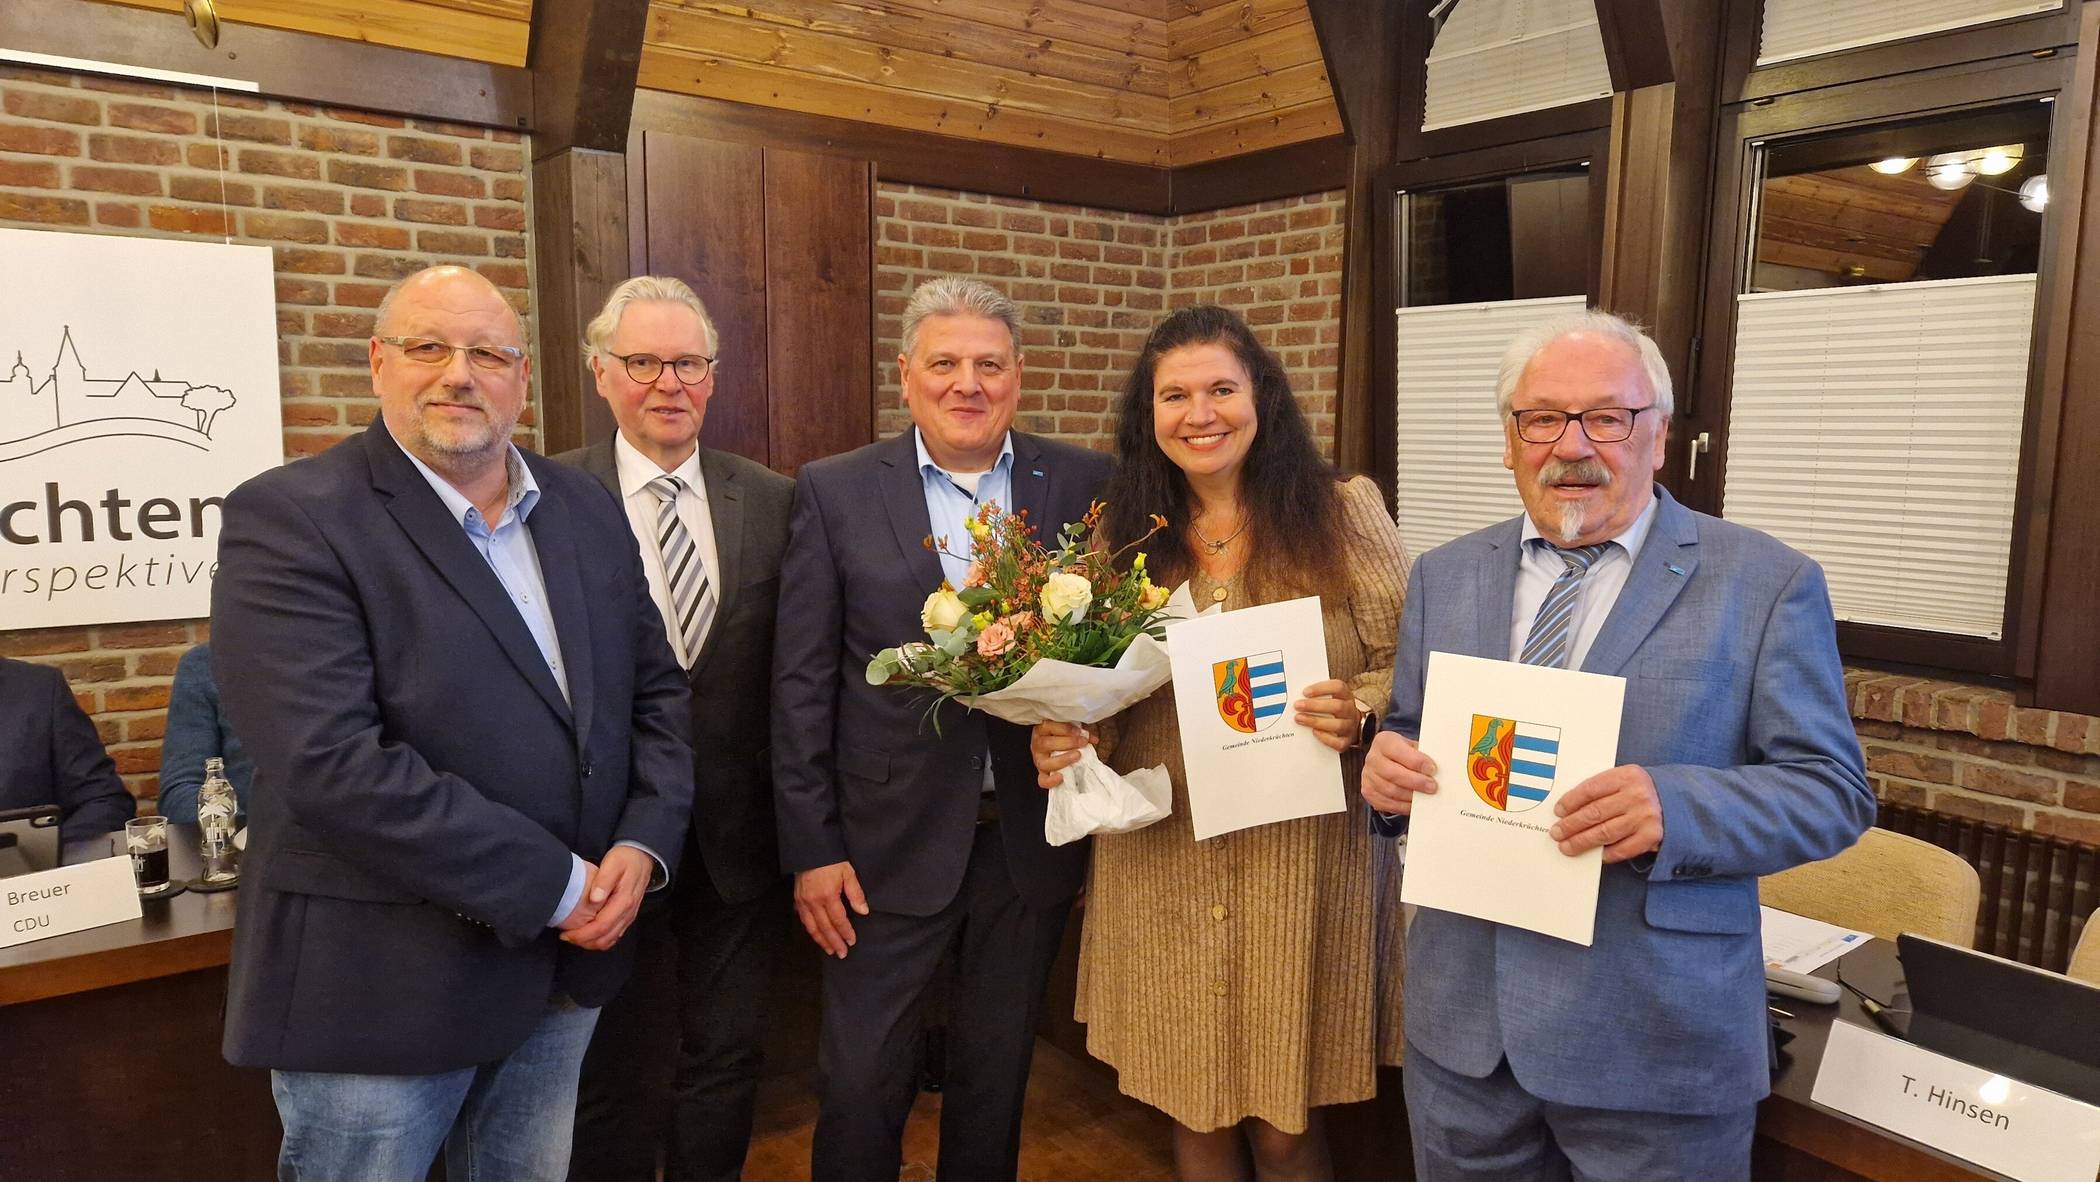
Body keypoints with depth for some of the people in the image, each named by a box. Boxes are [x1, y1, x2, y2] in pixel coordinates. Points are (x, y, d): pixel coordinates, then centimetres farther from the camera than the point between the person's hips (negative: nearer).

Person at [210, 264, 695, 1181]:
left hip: (564, 963, 6)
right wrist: (554, 885, -20)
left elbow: (655, 689, 10)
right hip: (378, 985, -5)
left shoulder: (587, 509, 6)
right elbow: (332, 764, -23)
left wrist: (644, 845, -7)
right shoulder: (289, 521, -13)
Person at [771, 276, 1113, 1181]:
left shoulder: (1085, 485, 0)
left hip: (1034, 835, 2)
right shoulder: (834, 492, -3)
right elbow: (801, 683, -3)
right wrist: (810, 849, -5)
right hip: (890, 839, -1)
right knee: (861, 1082, 10)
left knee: (997, 1074, 18)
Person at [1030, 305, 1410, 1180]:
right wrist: (1062, 742, -10)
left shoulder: (1343, 512, -2)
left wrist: (1360, 712, -20)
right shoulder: (1122, 533, 5)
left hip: (1303, 860, -2)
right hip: (1161, 867, 2)